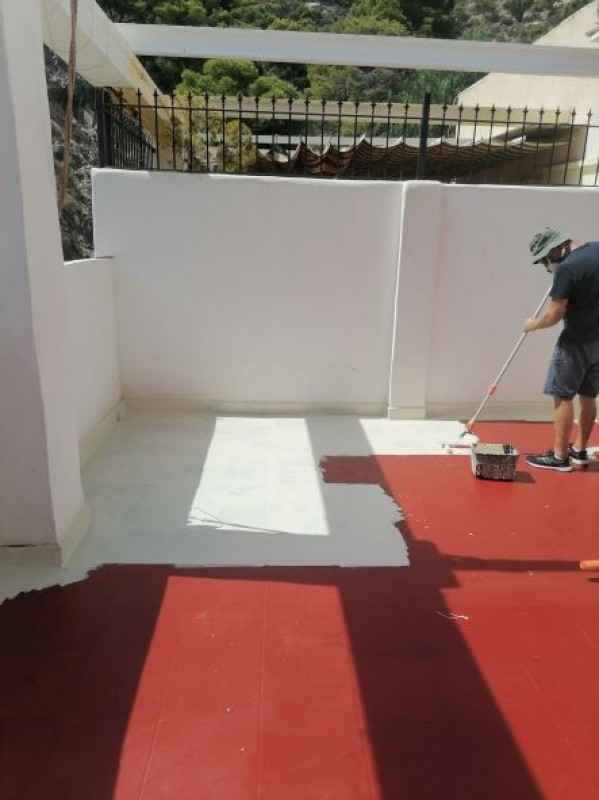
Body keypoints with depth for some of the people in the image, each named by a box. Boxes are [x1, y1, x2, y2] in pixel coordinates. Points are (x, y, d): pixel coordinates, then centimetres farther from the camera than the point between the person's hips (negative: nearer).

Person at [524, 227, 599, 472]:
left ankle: (559, 456, 2)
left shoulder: (566, 269, -20)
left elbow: (553, 316, -18)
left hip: (577, 341, -8)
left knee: (562, 396, -1)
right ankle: (579, 450, 27)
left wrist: (532, 325, -1)